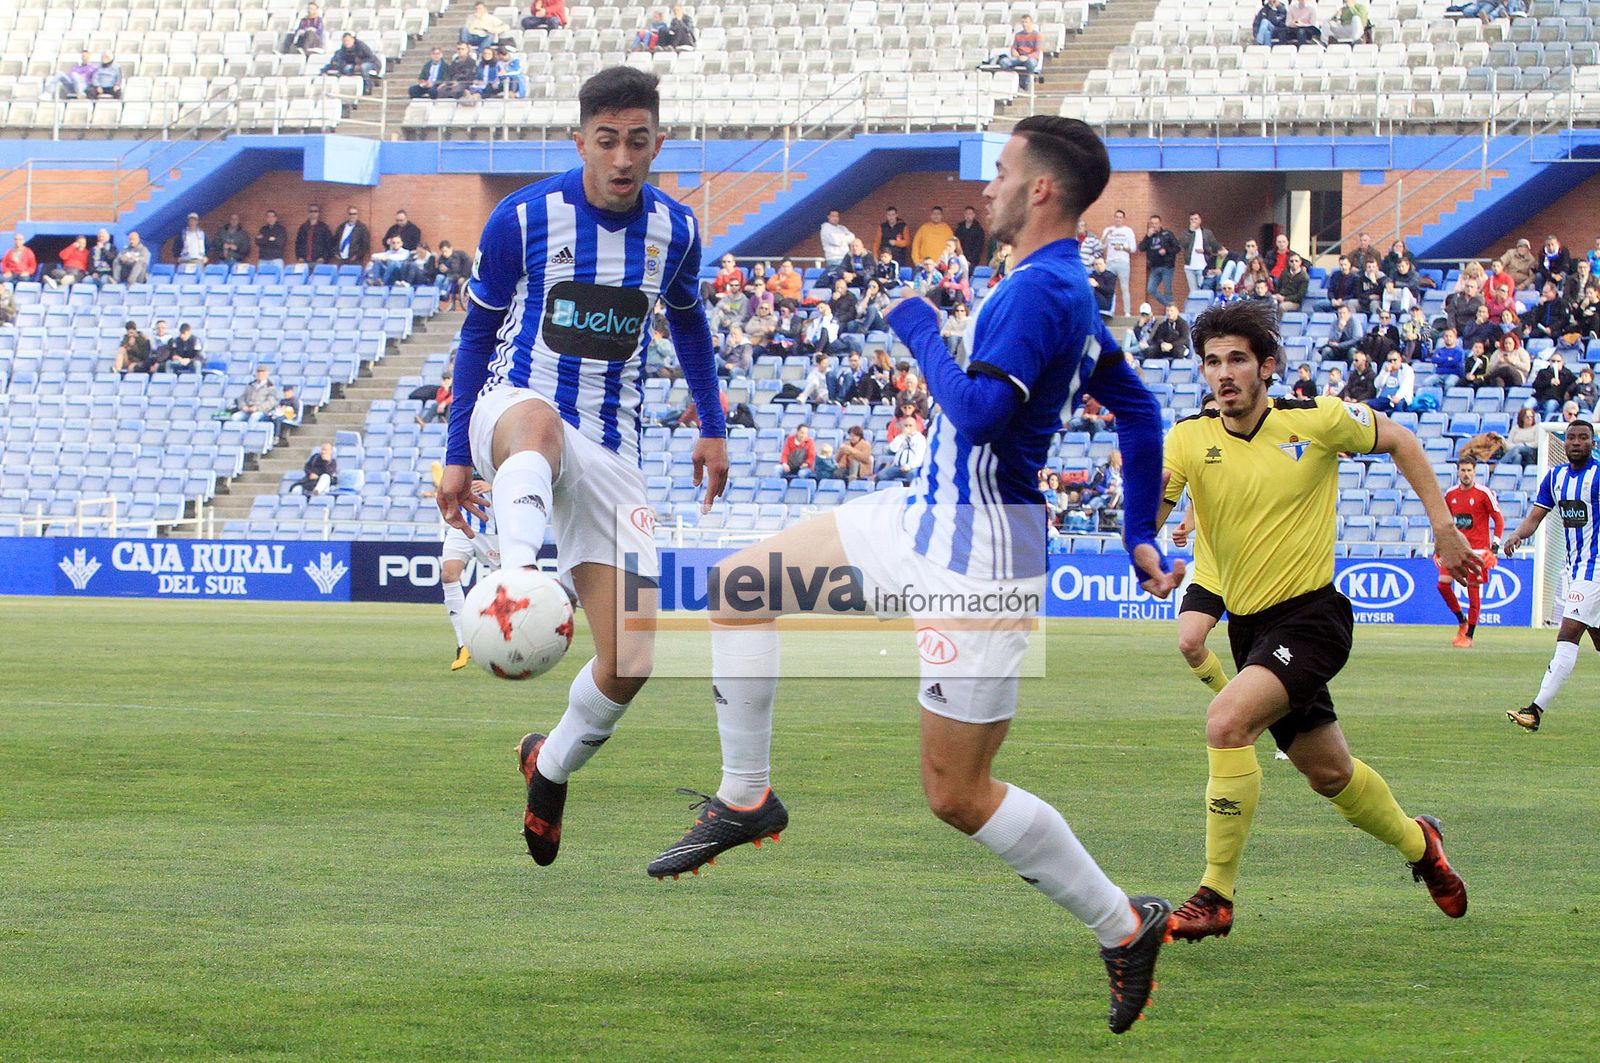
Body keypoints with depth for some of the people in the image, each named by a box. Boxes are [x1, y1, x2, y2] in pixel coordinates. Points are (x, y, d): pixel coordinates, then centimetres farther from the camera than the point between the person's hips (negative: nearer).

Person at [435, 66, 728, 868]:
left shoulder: (674, 230, 2)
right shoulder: (524, 218, -7)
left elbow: (687, 320, 22)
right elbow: (478, 329, 4)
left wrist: (712, 427, 16)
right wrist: (458, 456, 4)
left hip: (609, 450, 3)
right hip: (512, 411, -3)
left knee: (632, 662, -5)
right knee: (539, 419, -45)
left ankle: (552, 765, 25)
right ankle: (515, 583, -71)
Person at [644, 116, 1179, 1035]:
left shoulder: (1041, 291, -21)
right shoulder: (1068, 291, 11)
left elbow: (980, 412, -30)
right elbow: (1140, 412, 19)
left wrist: (921, 333, -14)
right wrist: (1141, 536, 22)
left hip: (977, 560, -10)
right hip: (925, 519, 10)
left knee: (958, 795, -4)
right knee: (741, 587, 9)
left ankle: (1124, 926, 8)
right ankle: (746, 800, 17)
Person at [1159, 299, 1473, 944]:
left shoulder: (1318, 422, -9)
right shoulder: (1190, 438, -3)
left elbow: (1399, 441, 8)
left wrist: (1444, 528, 6)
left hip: (1310, 614, -5)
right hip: (1247, 622, 5)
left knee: (1227, 721, -28)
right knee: (1329, 773, 17)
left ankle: (1216, 896, -20)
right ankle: (1415, 841, 47)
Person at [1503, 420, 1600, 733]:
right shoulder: (1555, 476, 10)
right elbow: (1535, 516, 9)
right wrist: (1517, 534, -11)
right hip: (1574, 567, 8)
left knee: (1567, 637, -14)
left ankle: (1536, 710, -20)